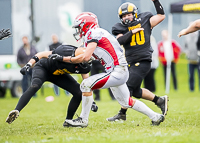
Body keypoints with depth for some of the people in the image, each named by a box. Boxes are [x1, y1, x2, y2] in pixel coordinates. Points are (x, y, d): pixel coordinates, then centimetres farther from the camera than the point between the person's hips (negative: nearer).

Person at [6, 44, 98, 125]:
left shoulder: (84, 66, -19)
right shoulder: (65, 52, -36)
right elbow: (42, 54, -27)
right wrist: (28, 65, -34)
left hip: (58, 75, 6)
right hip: (43, 68, -6)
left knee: (79, 93, -8)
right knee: (34, 86, -35)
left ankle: (68, 121, 4)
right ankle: (16, 111, -41)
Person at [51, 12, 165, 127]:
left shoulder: (94, 34, -12)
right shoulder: (99, 33, 16)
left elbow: (85, 57, -20)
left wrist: (64, 59, -13)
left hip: (117, 72, -10)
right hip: (120, 72, 10)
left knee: (86, 85, -13)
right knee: (126, 102, 20)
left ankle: (83, 119, -5)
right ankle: (155, 117, 28)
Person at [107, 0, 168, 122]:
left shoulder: (145, 21, 2)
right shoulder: (120, 28, 6)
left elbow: (161, 16, 7)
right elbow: (119, 41, -11)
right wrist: (132, 32, -15)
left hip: (143, 62, -6)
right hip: (130, 63, 6)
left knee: (128, 87, -10)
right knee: (135, 91, 12)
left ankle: (122, 114, 1)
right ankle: (160, 100, 27)